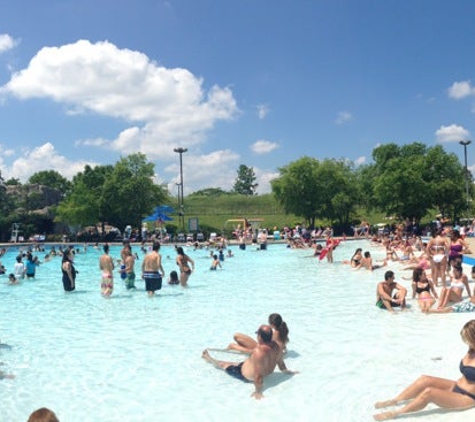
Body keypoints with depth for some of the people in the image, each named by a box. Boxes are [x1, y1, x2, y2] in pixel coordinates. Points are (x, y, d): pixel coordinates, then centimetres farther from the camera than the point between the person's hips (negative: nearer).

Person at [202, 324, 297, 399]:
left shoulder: (258, 352, -42)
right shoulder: (276, 346, -18)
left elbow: (258, 375, -38)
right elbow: (280, 362, -3)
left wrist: (258, 391, -27)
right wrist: (286, 371, 15)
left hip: (246, 376, -7)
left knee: (223, 364, 19)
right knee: (234, 363, 29)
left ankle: (208, 358, 49)